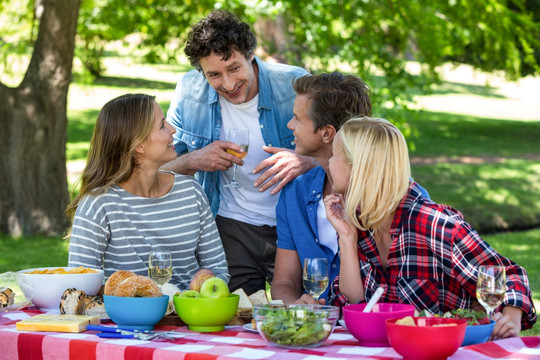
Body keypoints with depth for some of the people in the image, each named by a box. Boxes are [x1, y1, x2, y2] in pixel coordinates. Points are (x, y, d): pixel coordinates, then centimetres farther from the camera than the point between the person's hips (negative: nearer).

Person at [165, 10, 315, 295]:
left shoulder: (294, 85, -10)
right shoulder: (189, 92, -3)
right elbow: (163, 169, 5)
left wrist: (308, 161, -29)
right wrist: (193, 161, -17)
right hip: (231, 226, 2)